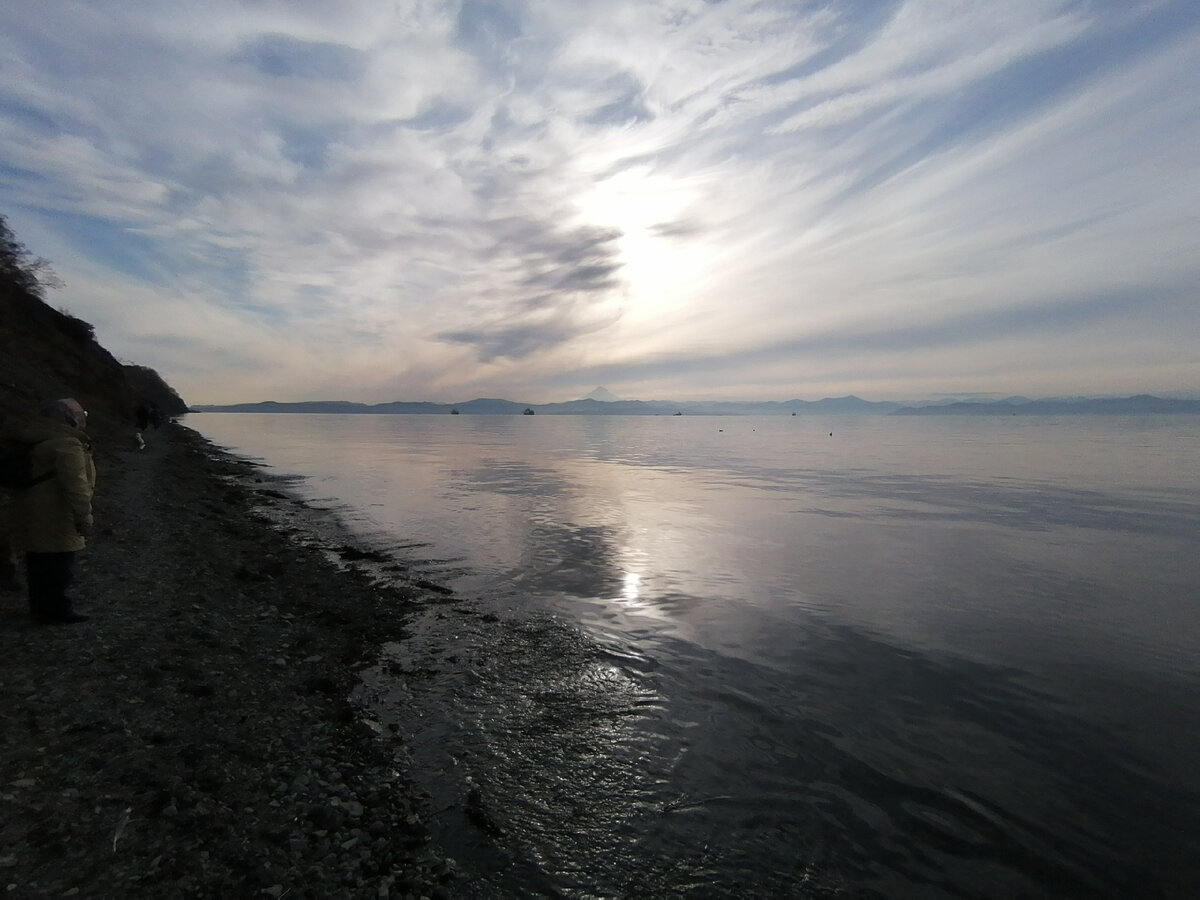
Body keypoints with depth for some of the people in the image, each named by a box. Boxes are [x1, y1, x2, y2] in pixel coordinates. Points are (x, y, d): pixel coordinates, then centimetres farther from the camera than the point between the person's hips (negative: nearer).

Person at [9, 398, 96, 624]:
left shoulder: (34, 442, 13)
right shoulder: (67, 444, -19)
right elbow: (75, 485, -24)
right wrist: (84, 518, -20)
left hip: (32, 517, 10)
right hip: (55, 520, -10)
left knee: (39, 566, 18)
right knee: (58, 568, 0)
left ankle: (40, 607, 28)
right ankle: (55, 611, 7)